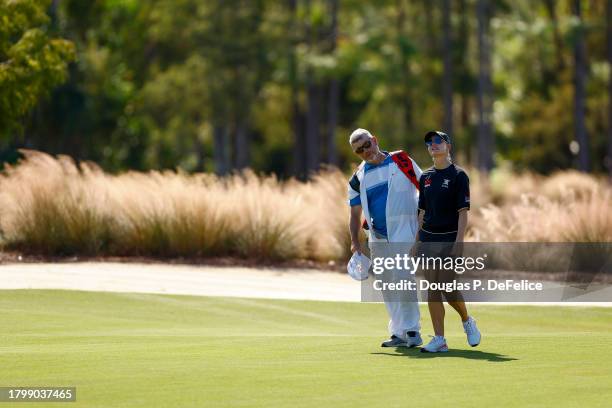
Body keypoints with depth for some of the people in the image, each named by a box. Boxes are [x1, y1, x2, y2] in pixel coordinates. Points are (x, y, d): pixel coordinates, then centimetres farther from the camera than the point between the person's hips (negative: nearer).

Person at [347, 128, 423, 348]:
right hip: (377, 236, 5)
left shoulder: (401, 161, 3)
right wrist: (355, 242, -2)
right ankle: (400, 334, 11)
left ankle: (411, 330, -17)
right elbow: (355, 214, 12)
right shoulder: (358, 178, 12)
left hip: (404, 229, -5)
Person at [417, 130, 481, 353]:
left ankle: (467, 322, 17)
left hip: (449, 239, -6)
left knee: (448, 288, -10)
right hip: (428, 240, 6)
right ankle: (439, 340, 3)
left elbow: (463, 212, -10)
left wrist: (458, 243, -18)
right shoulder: (425, 177, 13)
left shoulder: (458, 175, -4)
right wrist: (417, 242, 11)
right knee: (432, 290, 1)